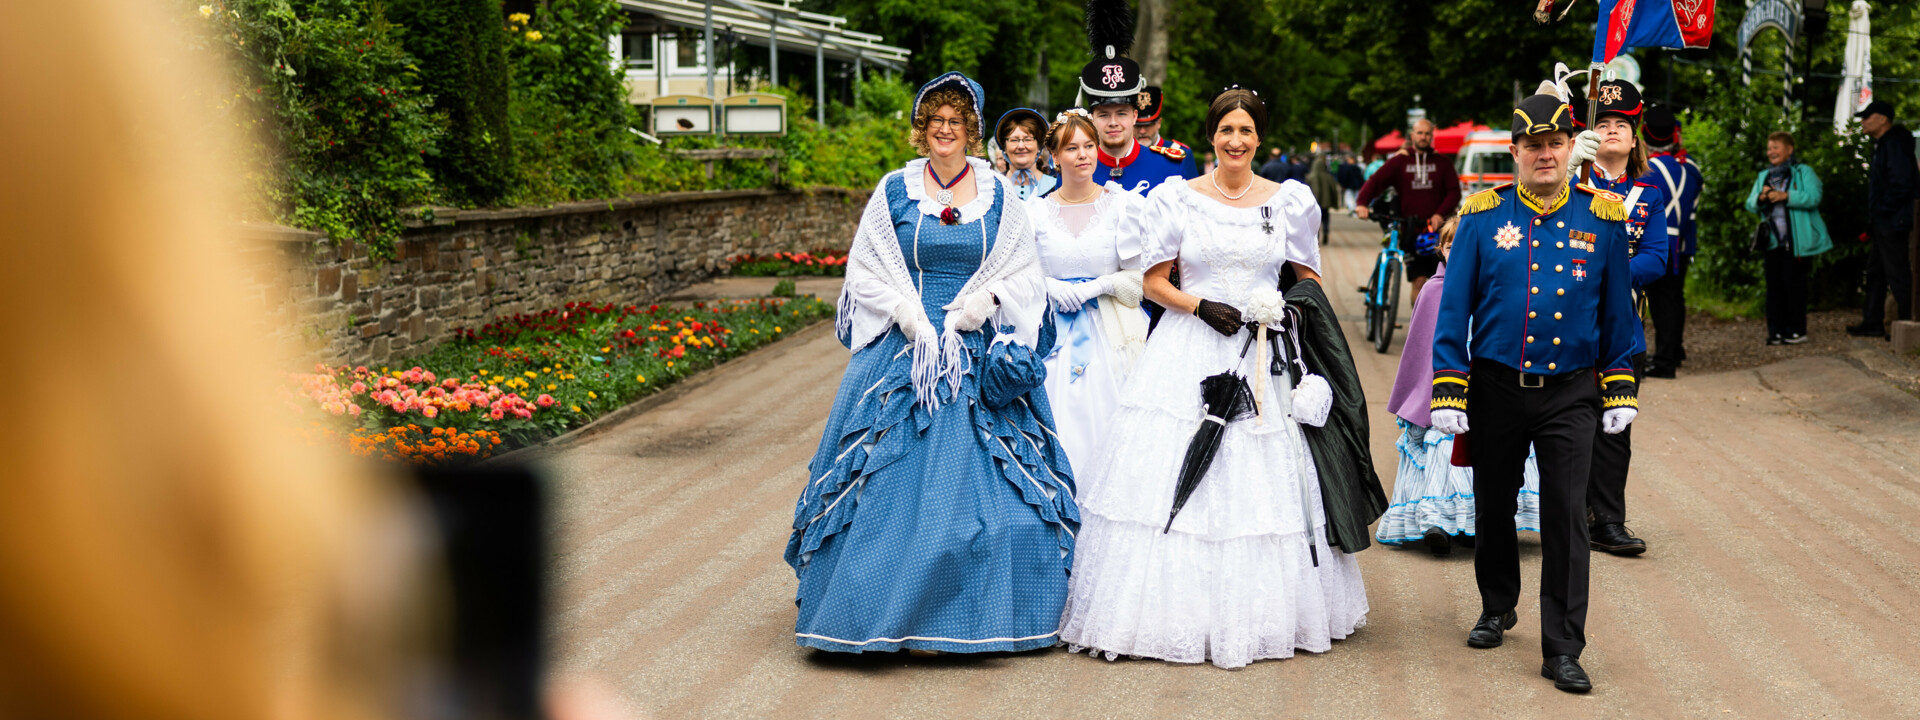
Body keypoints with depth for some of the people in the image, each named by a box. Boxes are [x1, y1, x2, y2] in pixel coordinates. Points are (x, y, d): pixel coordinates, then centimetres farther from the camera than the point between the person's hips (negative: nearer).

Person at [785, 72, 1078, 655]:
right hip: (905, 343, 0)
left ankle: (982, 614, 8)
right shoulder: (894, 191, 5)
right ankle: (889, 613, 5)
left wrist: (986, 300, -11)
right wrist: (906, 312, -10)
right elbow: (866, 271, 5)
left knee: (985, 478, -2)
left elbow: (1025, 274, 8)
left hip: (981, 355, 1)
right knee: (892, 476, -4)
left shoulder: (999, 195, 7)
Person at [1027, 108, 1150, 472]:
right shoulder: (1036, 210, 6)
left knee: (1105, 422, -5)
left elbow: (1140, 275, 0)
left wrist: (1096, 287, -11)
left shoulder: (1123, 205, 1)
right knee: (1059, 424, -5)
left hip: (1110, 332, -1)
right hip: (1055, 335, 1)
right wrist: (1050, 286, -9)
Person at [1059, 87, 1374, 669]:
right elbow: (1154, 281, 4)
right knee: (1175, 479, -5)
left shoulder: (1290, 201, 6)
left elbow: (1310, 280, 13)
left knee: (1265, 483, 1)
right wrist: (1202, 306, -12)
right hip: (1190, 353, -1)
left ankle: (1265, 614, 11)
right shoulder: (1177, 199, 3)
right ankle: (1177, 615, 2)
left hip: (1265, 358, 1)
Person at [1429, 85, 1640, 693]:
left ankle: (1562, 651, -1)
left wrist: (1621, 392, 5)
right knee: (1493, 507, 15)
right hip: (1496, 390, 1)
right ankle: (1498, 609, 40)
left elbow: (1618, 313, 7)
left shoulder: (1601, 219, 0)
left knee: (1567, 518, -6)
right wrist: (1448, 395, -6)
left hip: (1569, 394, -1)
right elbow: (1454, 311, -2)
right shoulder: (1484, 217, -3)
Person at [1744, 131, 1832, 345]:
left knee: (1794, 283, -3)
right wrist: (1760, 198, -12)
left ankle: (1796, 330, 3)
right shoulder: (1763, 177, 17)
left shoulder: (1803, 173, 0)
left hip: (1797, 241, -5)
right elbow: (1750, 204, 10)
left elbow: (1813, 197, -15)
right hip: (1773, 241, 5)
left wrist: (1785, 196, -22)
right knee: (1774, 285, 4)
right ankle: (1776, 330, 8)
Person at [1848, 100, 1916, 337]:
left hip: (1892, 221, -11)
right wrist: (1873, 217, 16)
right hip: (1883, 223, 11)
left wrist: (1883, 210, -18)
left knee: (1897, 273, -7)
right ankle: (1873, 323, 20)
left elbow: (1901, 183, -25)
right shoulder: (1882, 144, 17)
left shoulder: (1895, 145, -17)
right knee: (1875, 272, 15)